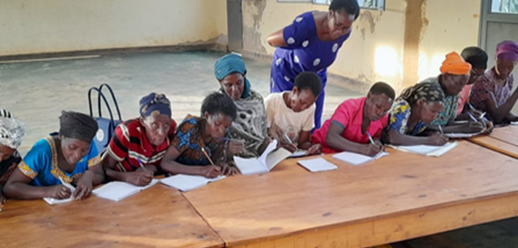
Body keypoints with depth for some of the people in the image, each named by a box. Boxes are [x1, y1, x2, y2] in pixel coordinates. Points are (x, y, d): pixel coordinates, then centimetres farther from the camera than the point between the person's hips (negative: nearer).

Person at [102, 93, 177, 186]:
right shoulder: (128, 132, -26)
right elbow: (105, 170, -21)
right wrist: (129, 177, -40)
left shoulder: (172, 129, -16)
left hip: (149, 185, 2)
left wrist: (152, 168, -24)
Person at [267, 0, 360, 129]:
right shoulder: (307, 24, -37)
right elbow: (271, 40, -27)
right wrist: (300, 47, -22)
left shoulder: (346, 32, -19)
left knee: (313, 123, 3)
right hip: (288, 70, -4)